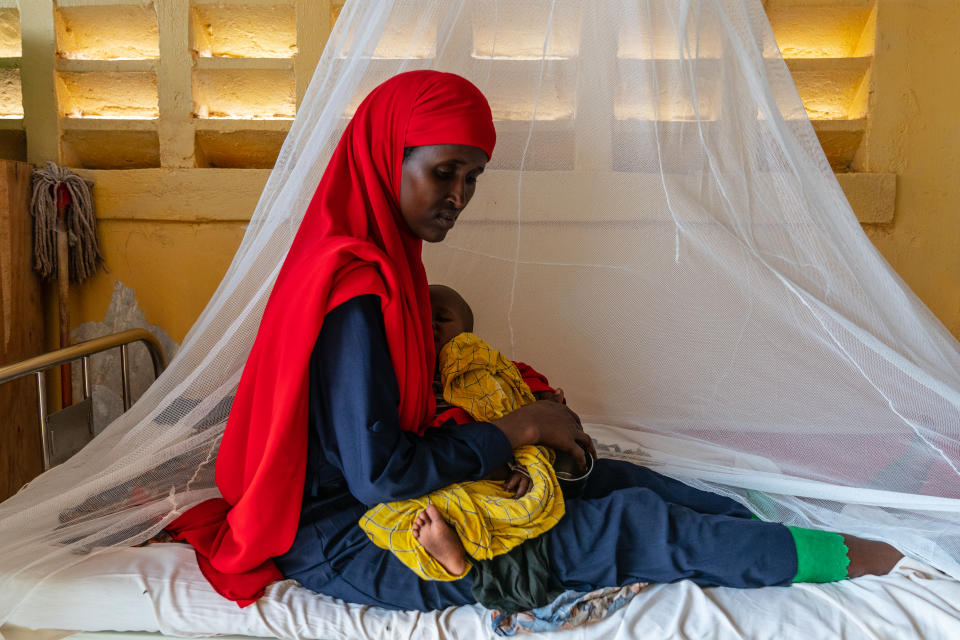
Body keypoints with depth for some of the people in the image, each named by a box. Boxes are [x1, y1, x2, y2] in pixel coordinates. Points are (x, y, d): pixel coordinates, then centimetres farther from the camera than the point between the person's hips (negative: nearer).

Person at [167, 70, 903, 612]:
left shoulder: (379, 254, 4)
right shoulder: (354, 291, -27)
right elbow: (378, 474, -28)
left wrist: (522, 408, 0)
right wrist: (518, 427, -19)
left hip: (371, 497, 9)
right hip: (342, 543, -8)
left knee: (605, 475, 3)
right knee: (626, 524, -11)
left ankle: (770, 526, 16)